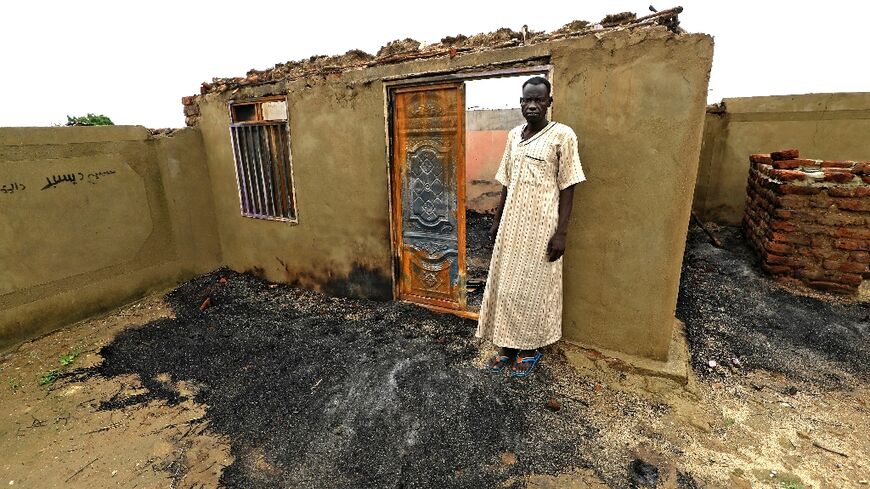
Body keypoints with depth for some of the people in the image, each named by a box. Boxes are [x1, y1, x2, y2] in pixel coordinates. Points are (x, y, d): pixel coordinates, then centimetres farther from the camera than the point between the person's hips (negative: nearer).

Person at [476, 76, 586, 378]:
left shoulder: (562, 135, -7)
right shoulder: (514, 135, 10)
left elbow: (567, 187, -9)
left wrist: (561, 232, -14)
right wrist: (497, 220, 13)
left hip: (541, 225, -5)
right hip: (512, 223, 6)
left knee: (533, 287, 5)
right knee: (506, 285, 10)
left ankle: (530, 348, 24)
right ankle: (508, 344, 27)